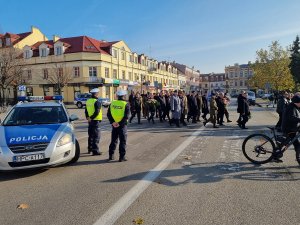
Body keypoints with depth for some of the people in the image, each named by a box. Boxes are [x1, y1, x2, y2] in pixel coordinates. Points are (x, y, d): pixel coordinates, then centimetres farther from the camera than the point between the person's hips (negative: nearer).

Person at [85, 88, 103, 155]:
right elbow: (97, 112, -22)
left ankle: (90, 149, 30)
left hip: (90, 120, 8)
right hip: (96, 120, -8)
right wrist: (91, 118, -14)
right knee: (96, 136, -3)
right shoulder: (97, 102, -15)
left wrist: (87, 117, 14)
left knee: (91, 135, 19)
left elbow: (86, 111, 16)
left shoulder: (88, 101, 11)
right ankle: (95, 150, -2)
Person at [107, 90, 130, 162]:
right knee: (123, 141, 4)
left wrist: (112, 122, -5)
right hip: (122, 125, -4)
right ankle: (122, 157, 6)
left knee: (113, 140, 16)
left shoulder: (112, 103, 3)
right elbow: (126, 116, -16)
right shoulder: (126, 104, -9)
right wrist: (120, 123, -15)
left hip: (114, 125, 4)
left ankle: (111, 155, 22)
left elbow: (108, 114, 0)